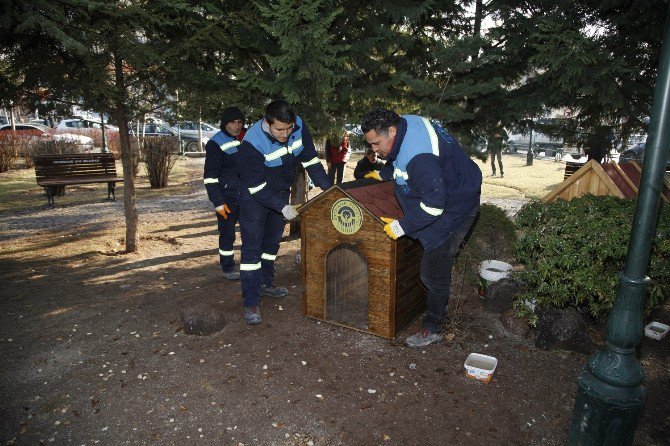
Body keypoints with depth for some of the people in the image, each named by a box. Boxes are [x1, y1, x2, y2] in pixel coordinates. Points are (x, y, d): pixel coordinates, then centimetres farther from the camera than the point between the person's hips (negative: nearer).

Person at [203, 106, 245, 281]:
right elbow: (210, 177, -11)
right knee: (227, 233, 2)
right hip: (227, 197, -5)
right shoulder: (216, 144, -10)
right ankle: (227, 268, 18)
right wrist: (218, 202, -15)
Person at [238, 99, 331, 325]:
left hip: (281, 191, 6)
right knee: (252, 247, -7)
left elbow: (310, 160, -8)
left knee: (272, 241, 18)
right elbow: (256, 187, -27)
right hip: (255, 196, -6)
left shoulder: (299, 126, -18)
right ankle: (251, 303, -1)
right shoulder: (252, 143, -33)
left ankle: (266, 283, 36)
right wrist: (283, 207, -29)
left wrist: (328, 189, -12)